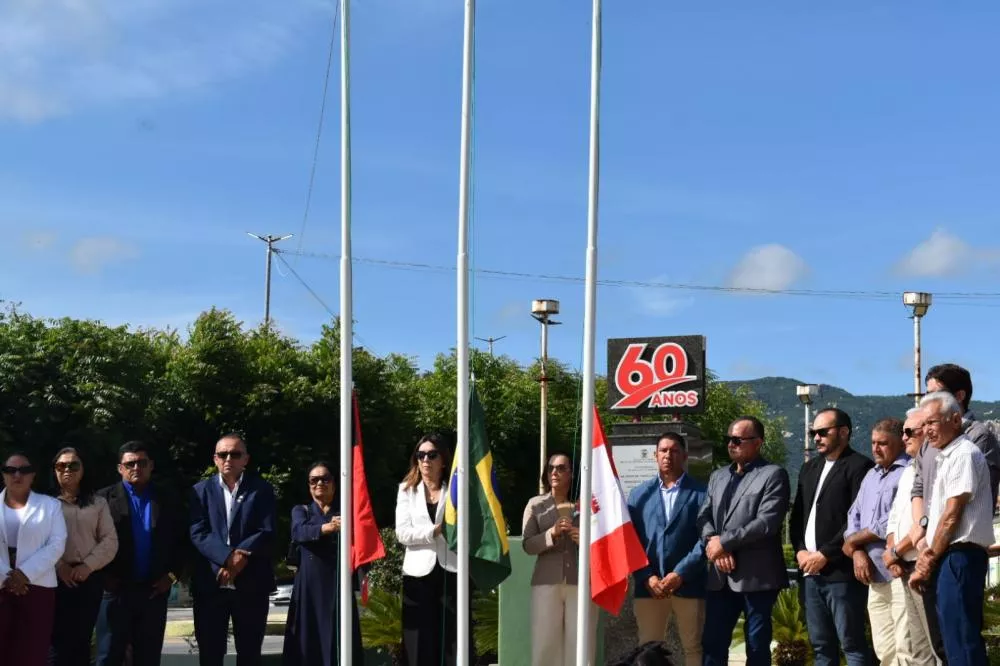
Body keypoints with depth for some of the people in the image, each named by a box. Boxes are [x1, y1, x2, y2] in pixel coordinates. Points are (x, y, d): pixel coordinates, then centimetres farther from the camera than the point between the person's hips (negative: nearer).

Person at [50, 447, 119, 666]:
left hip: (90, 578, 2)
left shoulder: (98, 503, 13)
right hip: (56, 578, -2)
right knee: (58, 640, -8)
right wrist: (59, 567, -14)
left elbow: (110, 541, 5)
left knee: (82, 639, 4)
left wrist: (88, 566, -8)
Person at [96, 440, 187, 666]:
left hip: (154, 590, 2)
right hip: (116, 590, -2)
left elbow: (181, 539, 10)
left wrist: (173, 573, 0)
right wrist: (104, 577, -9)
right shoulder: (105, 498, 1)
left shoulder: (167, 498, 8)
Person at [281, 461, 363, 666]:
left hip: (338, 584, 0)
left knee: (338, 640, -4)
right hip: (309, 585, 0)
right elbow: (299, 532, -12)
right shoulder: (301, 511, 11)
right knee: (308, 640, -2)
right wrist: (327, 528, -31)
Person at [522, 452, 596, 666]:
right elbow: (527, 544, 1)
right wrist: (552, 533, -15)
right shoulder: (536, 505, 8)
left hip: (581, 582, 0)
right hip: (547, 582, 0)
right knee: (545, 642, -2)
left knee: (580, 643, -1)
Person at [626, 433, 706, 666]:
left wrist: (680, 574, -13)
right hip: (649, 585, 2)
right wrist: (646, 577, -7)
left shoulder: (701, 492, 4)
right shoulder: (639, 494, 13)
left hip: (689, 584, -2)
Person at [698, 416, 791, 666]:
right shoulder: (717, 477, 18)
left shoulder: (773, 474, -4)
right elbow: (704, 516, 9)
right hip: (720, 575, 6)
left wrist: (724, 542, -13)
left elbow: (767, 522, -15)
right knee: (712, 644, 6)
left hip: (756, 575, -6)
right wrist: (713, 545, -11)